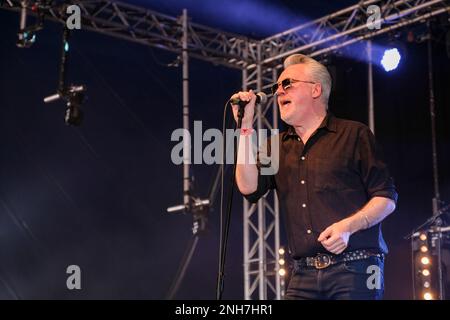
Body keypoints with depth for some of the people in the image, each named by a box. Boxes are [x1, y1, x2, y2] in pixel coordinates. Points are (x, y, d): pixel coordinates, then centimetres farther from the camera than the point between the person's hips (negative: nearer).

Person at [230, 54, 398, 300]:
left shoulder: (354, 135, 3)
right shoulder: (277, 147, 18)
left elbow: (386, 198, 0)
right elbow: (249, 188, 2)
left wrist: (349, 226, -17)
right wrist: (245, 127, 2)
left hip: (355, 270, -4)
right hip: (304, 275, 4)